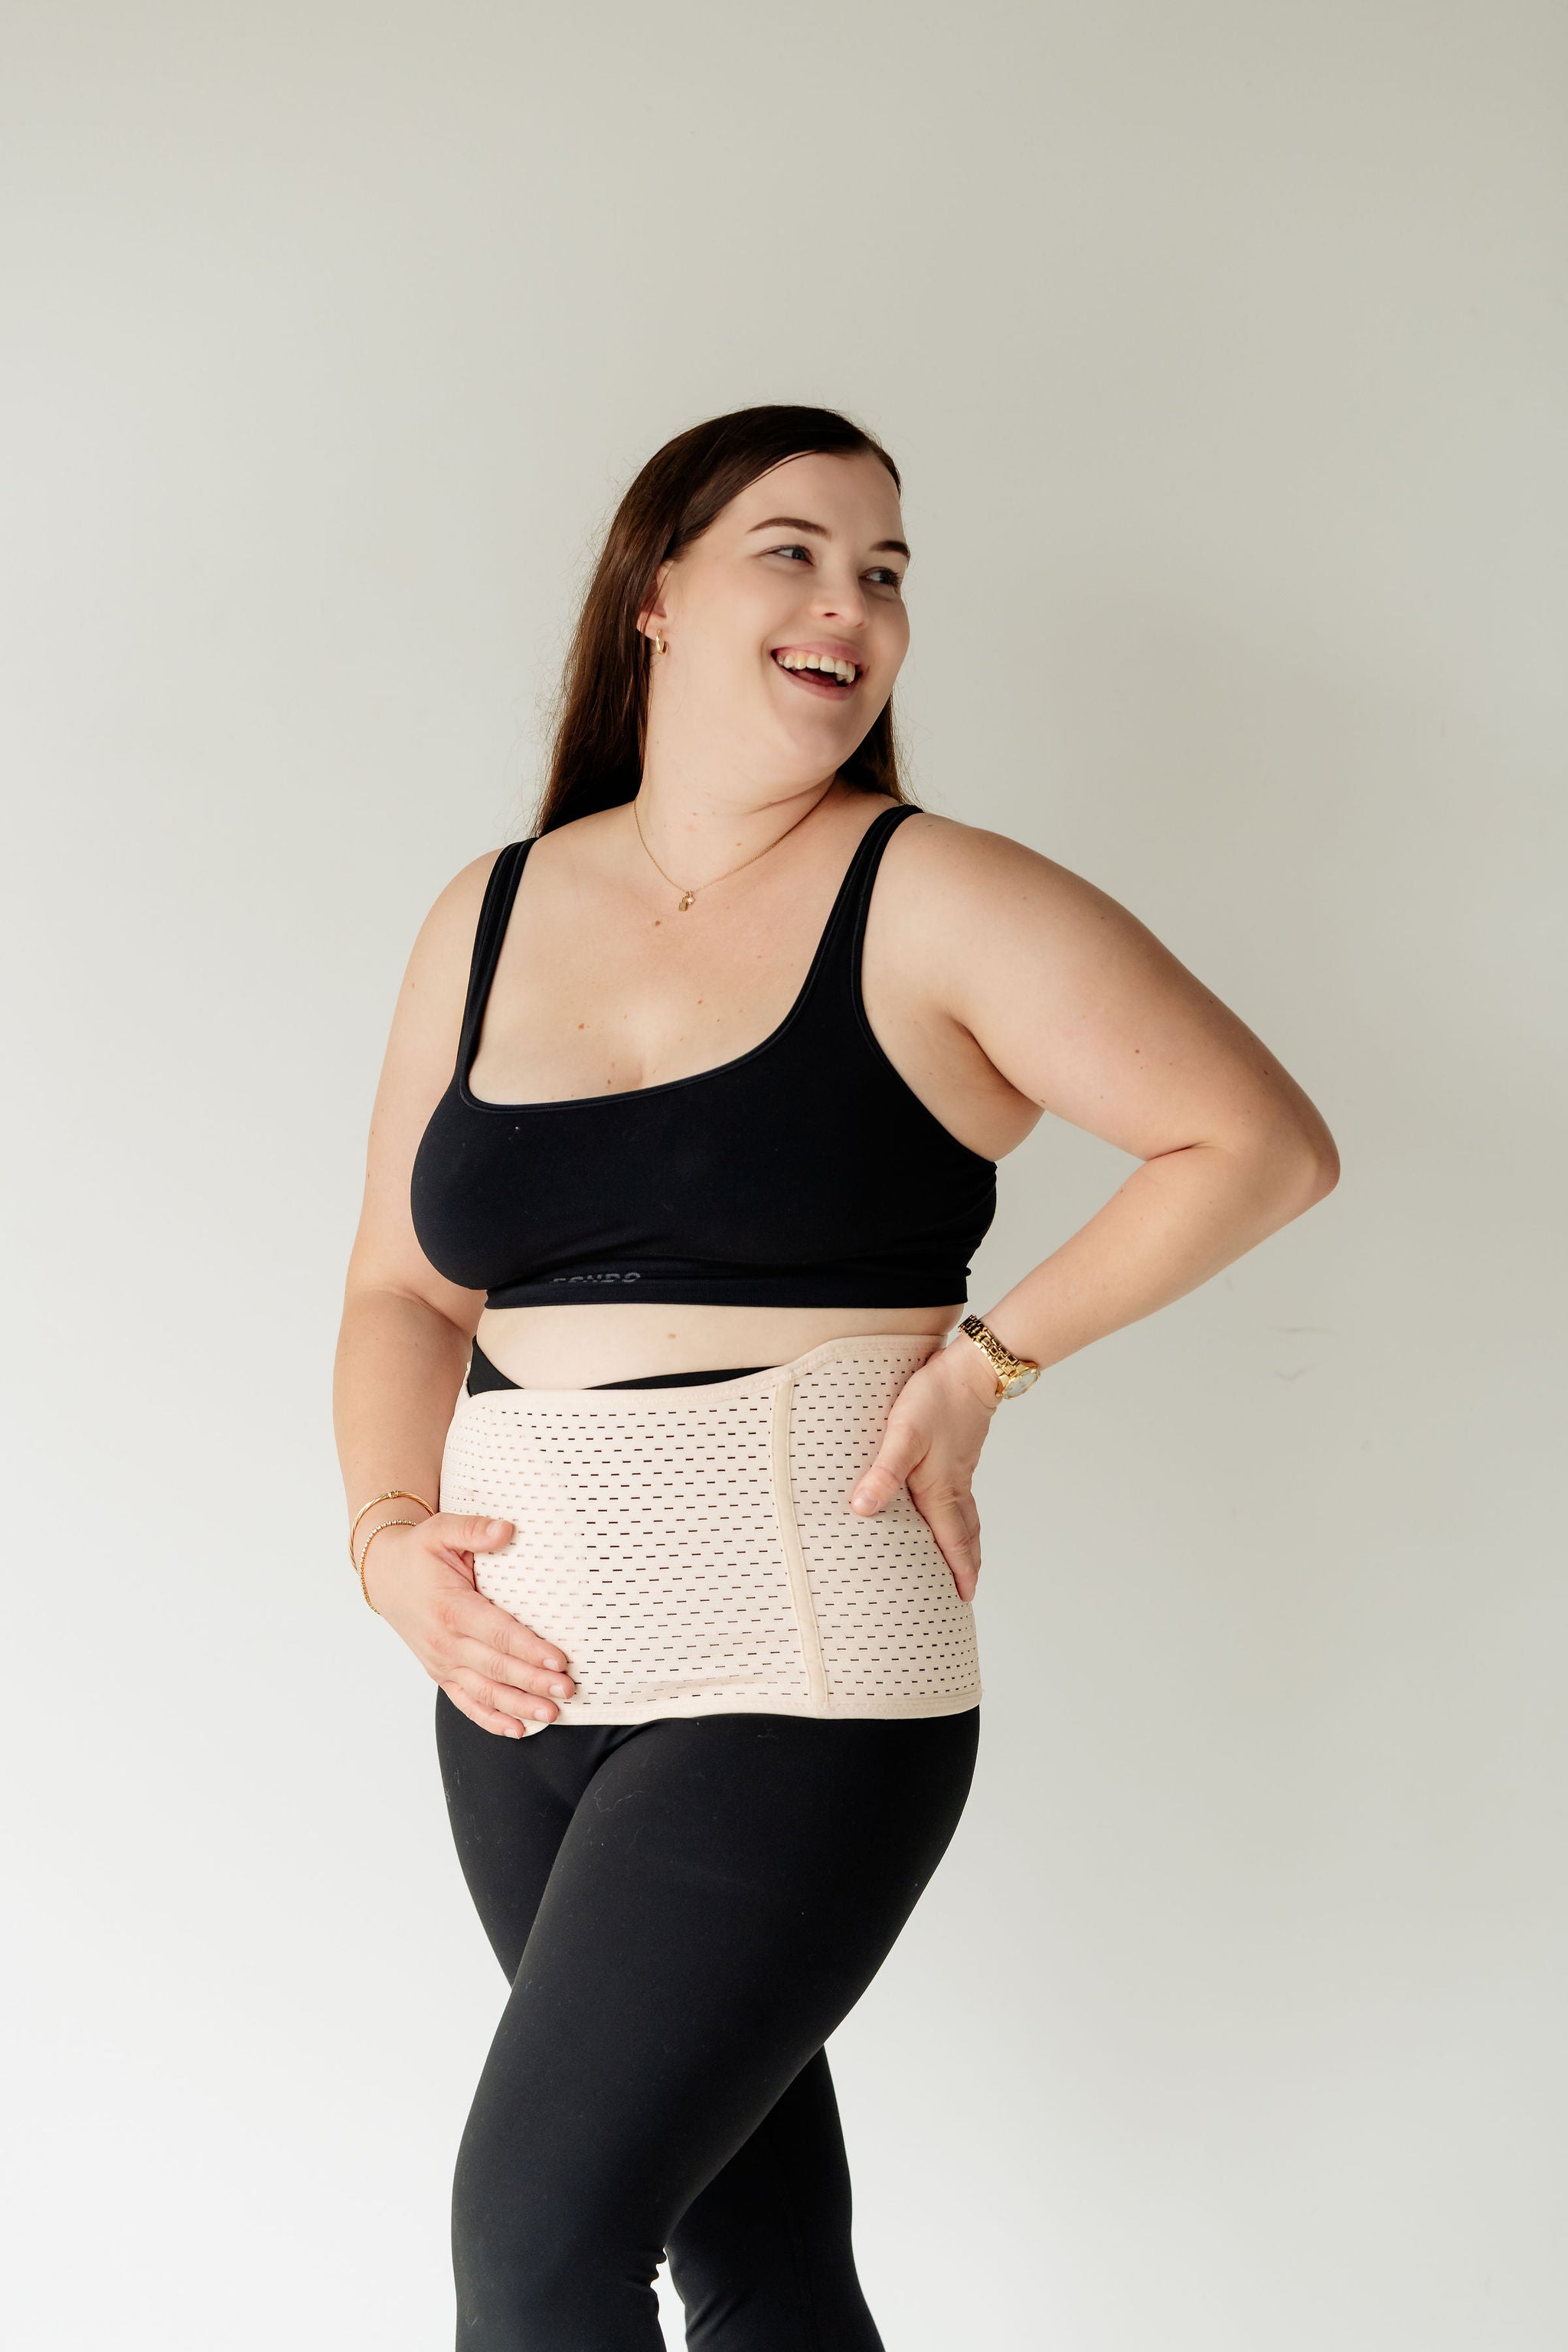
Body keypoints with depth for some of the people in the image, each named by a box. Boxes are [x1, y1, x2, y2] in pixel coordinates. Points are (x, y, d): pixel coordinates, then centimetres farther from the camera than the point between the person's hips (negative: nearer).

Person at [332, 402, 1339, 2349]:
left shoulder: (932, 906, -4)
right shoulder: (487, 919, 10)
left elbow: (1264, 1140, -5)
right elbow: (404, 1291, 15)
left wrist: (987, 1357, -9)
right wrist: (389, 1534, -1)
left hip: (794, 1674, -5)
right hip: (522, 1676, 5)